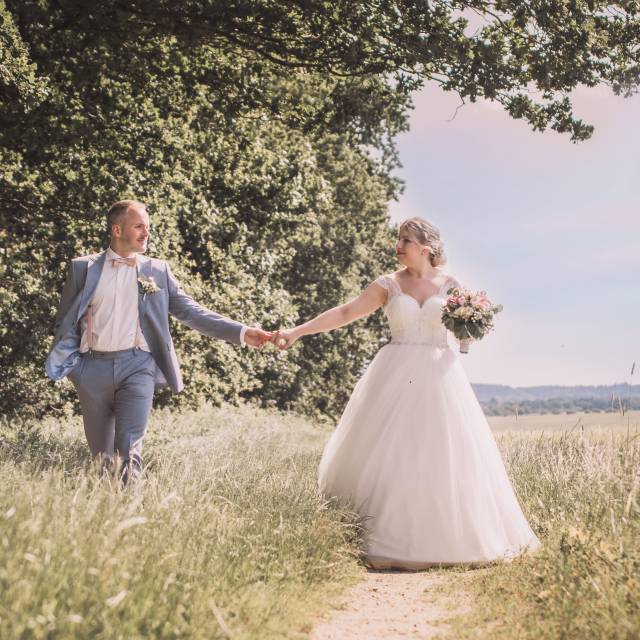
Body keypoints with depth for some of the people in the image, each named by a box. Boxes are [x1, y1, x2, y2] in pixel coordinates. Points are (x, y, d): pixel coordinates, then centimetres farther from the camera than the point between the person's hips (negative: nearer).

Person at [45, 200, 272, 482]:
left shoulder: (158, 271, 8)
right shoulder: (83, 267, 7)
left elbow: (191, 312, 4)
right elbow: (65, 321, 11)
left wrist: (241, 333, -5)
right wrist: (65, 363, -2)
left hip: (137, 366, -1)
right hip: (94, 367, 1)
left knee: (129, 451, -11)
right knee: (99, 454, 9)